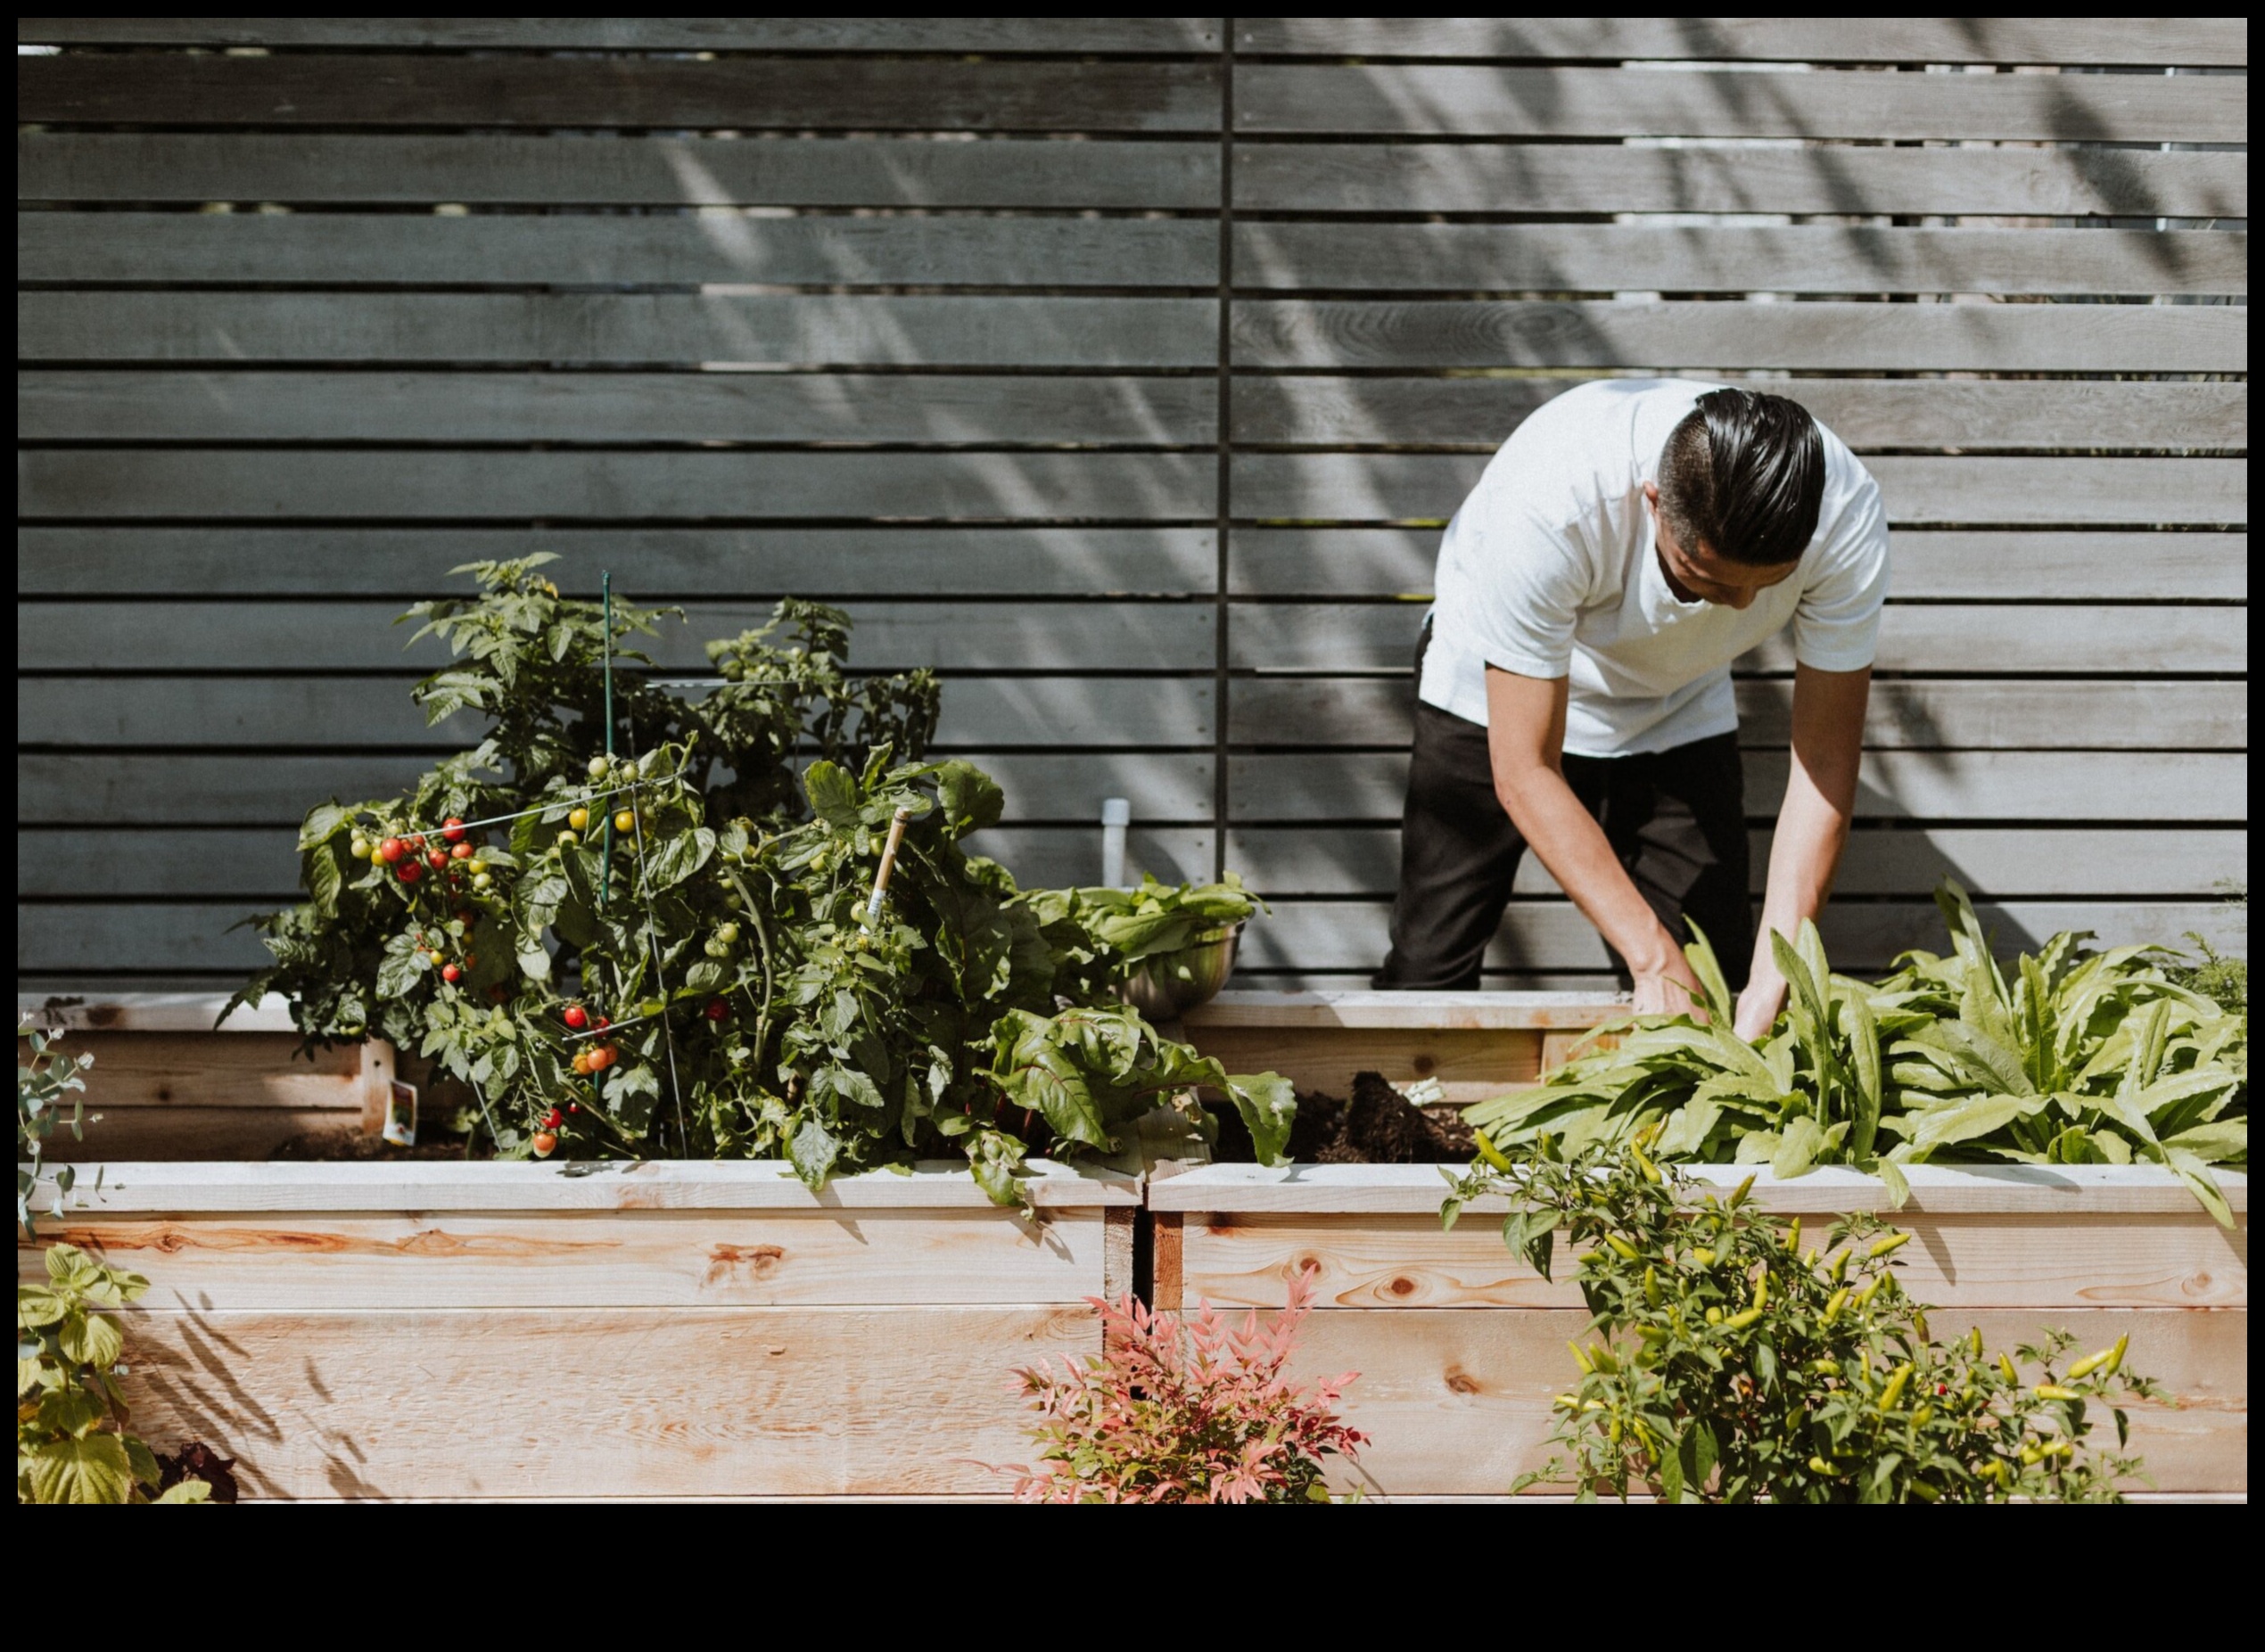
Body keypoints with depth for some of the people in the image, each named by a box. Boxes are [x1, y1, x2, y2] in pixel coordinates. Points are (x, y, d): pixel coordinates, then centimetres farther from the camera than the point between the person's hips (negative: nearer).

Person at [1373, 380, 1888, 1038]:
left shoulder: (1846, 516, -32)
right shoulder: (1546, 503, -42)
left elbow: (1826, 754, -24)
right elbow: (1526, 772, -33)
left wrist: (1775, 976, -33)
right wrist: (1653, 958, -37)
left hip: (1677, 708, 3)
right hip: (1500, 694, -2)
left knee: (1716, 979, -8)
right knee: (1426, 977, -7)